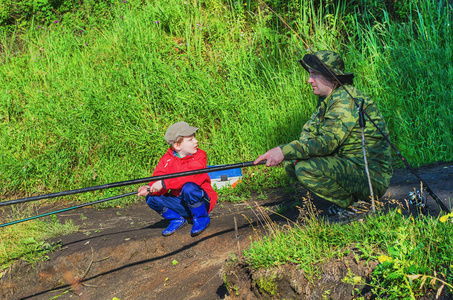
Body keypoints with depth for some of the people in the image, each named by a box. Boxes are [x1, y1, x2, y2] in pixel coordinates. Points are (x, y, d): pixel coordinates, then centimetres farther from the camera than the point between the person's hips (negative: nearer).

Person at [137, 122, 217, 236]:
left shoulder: (199, 156, -12)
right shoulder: (167, 159, -1)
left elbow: (189, 176, -30)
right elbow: (158, 179, -10)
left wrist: (164, 184, -37)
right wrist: (150, 189, -34)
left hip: (201, 202, -4)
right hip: (180, 203, 4)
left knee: (189, 188, -35)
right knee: (151, 198, -15)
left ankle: (202, 218, -9)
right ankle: (177, 220, 7)